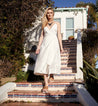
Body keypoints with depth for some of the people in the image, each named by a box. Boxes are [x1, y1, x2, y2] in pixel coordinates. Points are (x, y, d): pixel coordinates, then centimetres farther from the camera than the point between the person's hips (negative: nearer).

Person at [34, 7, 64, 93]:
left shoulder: (57, 24, 11)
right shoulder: (44, 24, 16)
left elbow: (59, 36, 6)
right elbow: (42, 36, 12)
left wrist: (61, 47, -1)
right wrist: (38, 46, 3)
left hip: (54, 44, -1)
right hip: (45, 44, 1)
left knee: (52, 61, -5)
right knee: (44, 62, -10)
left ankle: (51, 76, 28)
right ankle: (46, 84, -11)